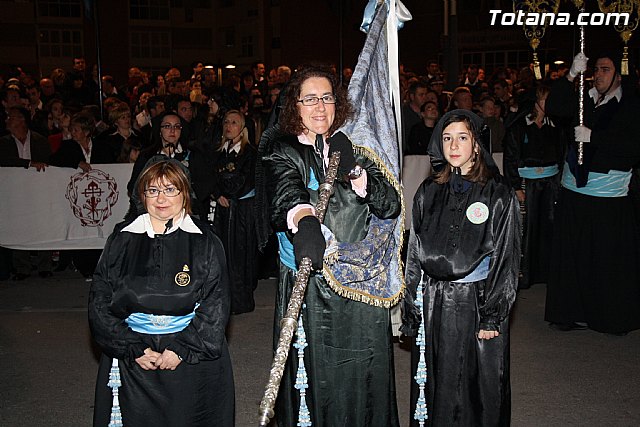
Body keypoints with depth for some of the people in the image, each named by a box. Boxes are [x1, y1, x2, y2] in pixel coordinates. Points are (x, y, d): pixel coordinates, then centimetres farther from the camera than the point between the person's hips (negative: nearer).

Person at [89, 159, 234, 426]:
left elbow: (215, 306, -5)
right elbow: (100, 302, 1)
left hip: (193, 359, -1)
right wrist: (133, 349, -9)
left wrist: (181, 350, -14)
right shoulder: (122, 240, 4)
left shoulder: (205, 241, -1)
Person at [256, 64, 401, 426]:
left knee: (366, 379, 9)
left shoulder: (352, 147, 10)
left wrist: (353, 172, -16)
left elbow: (392, 205, 0)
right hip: (310, 287, -3)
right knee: (318, 379, -1)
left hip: (364, 286, 3)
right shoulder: (281, 151, -1)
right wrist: (304, 220, -46)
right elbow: (287, 194, -24)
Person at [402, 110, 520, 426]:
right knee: (434, 386, 11)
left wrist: (492, 317, -10)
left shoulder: (499, 194, -4)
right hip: (432, 302, 3)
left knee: (479, 387, 5)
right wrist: (411, 311, 6)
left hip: (477, 301, -3)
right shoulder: (429, 192, 7)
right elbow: (414, 253, 9)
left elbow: (506, 259, -5)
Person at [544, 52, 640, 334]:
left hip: (610, 197, -4)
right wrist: (571, 76, -13)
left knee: (609, 260, 0)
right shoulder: (584, 101, 10)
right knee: (572, 255, 6)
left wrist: (592, 136, -15)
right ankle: (574, 313, 18)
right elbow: (554, 109, -3)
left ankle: (613, 319, 15)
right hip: (574, 191, 4)